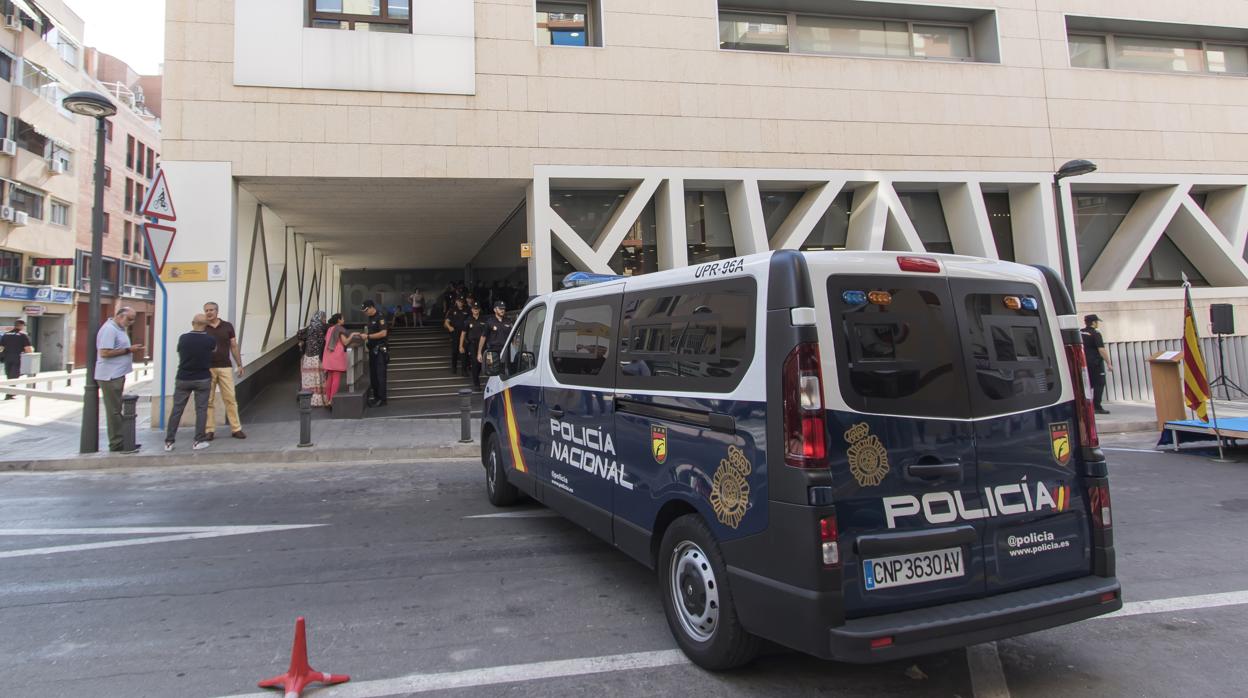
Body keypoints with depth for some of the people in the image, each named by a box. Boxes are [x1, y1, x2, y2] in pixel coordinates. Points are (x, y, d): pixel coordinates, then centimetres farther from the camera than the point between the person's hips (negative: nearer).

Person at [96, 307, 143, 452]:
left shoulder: (120, 328, 15)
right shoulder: (109, 329, -16)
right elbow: (104, 352, -22)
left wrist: (132, 350, 8)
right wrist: (128, 350, -19)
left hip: (117, 375, 10)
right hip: (110, 376, -10)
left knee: (116, 410, 14)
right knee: (114, 411, -4)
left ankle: (118, 441, 20)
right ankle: (116, 444, 1)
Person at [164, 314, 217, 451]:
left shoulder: (183, 338, -4)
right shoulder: (210, 340, -10)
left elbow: (180, 352, 14)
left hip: (183, 379, 2)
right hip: (202, 379, -2)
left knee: (177, 410, 7)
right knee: (201, 410, 4)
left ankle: (169, 441, 8)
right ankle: (199, 441, 4)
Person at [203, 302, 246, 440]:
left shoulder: (227, 326, 6)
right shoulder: (202, 329, 4)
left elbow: (234, 347, 9)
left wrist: (239, 365, 5)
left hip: (225, 367, 0)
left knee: (230, 398, -1)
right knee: (209, 400, 3)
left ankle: (236, 429, 3)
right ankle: (210, 431, 9)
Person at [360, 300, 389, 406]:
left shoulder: (380, 317, -11)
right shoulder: (370, 319, 15)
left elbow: (383, 333, -21)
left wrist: (368, 336, -17)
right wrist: (363, 335, 9)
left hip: (380, 350, -9)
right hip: (373, 349, 9)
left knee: (380, 375, -7)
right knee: (373, 374, 11)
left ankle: (382, 399, -4)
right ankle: (376, 397, 18)